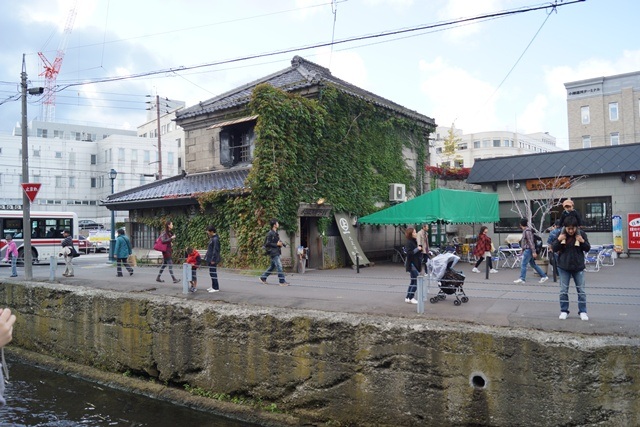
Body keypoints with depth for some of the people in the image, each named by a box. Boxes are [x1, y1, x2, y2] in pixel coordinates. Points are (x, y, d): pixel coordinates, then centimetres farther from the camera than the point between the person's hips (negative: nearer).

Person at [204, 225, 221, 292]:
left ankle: (216, 288, 2)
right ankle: (213, 286, 26)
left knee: (213, 273, -4)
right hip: (210, 259, 10)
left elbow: (215, 250, -22)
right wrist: (207, 257, 21)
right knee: (211, 273, 16)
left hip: (213, 260, -10)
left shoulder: (215, 239, -19)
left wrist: (213, 259, -21)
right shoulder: (212, 238, 13)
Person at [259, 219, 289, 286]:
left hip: (277, 252, 10)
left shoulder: (276, 233, 14)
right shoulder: (270, 234, -14)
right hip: (273, 252, -10)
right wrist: (277, 244, -19)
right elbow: (267, 244, -17)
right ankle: (282, 281, -5)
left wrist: (282, 243, 7)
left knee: (272, 266, 16)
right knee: (279, 266, -9)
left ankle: (263, 278, 26)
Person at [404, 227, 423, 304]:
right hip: (411, 264, -10)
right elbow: (409, 253, -24)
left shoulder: (415, 241, 14)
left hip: (416, 264, 10)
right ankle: (411, 298, -5)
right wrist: (417, 249, -19)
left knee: (413, 281, 13)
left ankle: (408, 297, 20)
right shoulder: (409, 243, -14)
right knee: (416, 281, -11)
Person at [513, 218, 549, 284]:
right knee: (533, 264, 13)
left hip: (528, 250, -10)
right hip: (526, 250, 10)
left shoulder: (527, 231, -15)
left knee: (523, 264, -7)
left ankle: (522, 279, -5)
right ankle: (544, 276, 17)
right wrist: (523, 250, 27)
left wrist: (534, 252, -23)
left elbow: (531, 241, -20)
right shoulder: (525, 230, 14)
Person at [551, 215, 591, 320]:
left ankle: (582, 312, 16)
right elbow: (554, 249, -2)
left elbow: (587, 248, 1)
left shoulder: (581, 234, -4)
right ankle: (564, 311, 16)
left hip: (578, 267, 0)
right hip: (564, 267, 0)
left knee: (581, 290, 6)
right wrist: (558, 240, -19)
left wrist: (583, 242, -18)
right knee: (563, 290, 5)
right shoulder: (561, 234, -4)